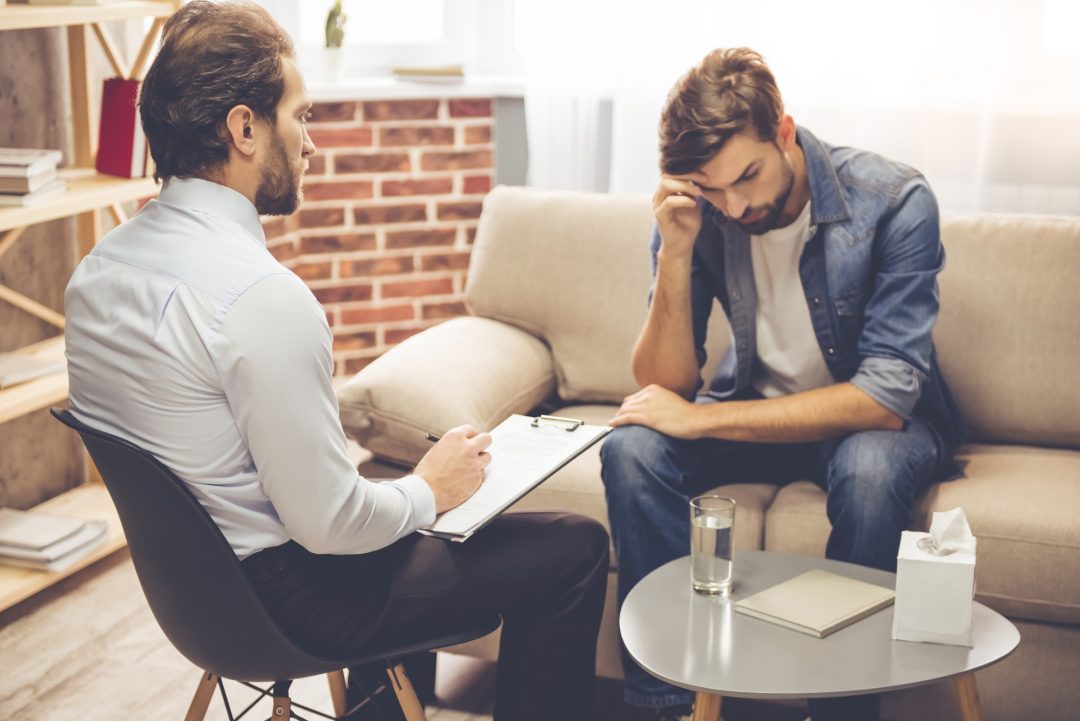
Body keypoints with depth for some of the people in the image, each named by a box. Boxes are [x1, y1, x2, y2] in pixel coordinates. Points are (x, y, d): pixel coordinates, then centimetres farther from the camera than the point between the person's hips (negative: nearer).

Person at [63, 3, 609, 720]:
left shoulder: (97, 267, -1)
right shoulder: (260, 296, -29)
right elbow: (329, 525, -25)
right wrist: (429, 491, -7)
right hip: (283, 597, -9)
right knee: (575, 548, 0)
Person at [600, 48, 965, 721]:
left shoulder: (894, 200, -23)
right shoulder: (697, 213, -13)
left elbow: (887, 397, -28)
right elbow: (665, 387, -14)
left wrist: (702, 419, -28)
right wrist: (675, 250, -30)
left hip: (872, 416, -3)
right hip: (758, 407, 3)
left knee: (869, 470, -37)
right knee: (631, 449, -23)